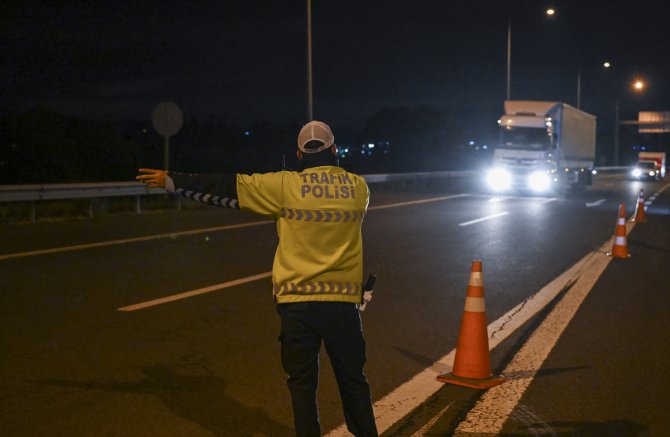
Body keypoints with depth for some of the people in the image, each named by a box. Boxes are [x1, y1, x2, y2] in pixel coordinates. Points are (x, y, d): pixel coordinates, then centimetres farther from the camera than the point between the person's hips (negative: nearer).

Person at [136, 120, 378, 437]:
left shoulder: (285, 186, -6)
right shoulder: (358, 187, 3)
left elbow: (227, 188, -2)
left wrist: (172, 181, 8)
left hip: (297, 301, -2)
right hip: (343, 301, 2)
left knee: (302, 383, 10)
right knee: (353, 380, 15)